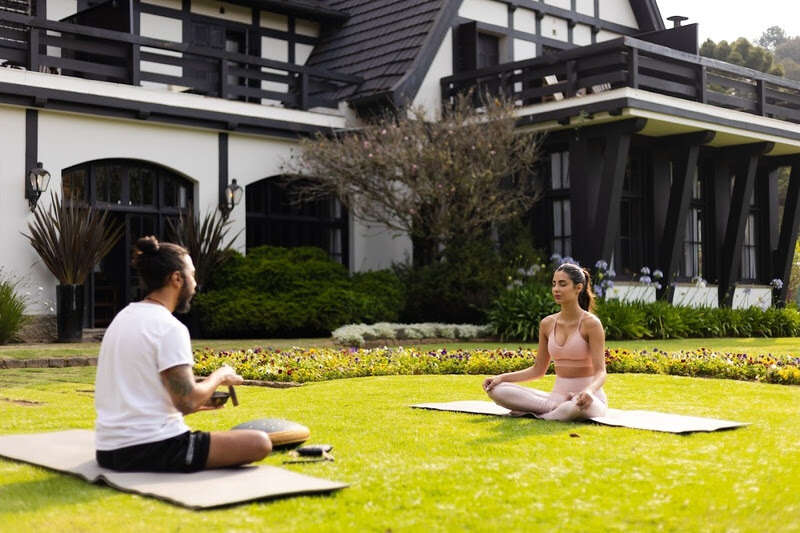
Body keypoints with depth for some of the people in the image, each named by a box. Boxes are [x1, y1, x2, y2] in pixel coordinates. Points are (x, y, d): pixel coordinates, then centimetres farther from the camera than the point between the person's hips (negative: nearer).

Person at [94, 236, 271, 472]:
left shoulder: (123, 317, 13)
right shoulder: (169, 328, -14)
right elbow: (187, 401, -20)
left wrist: (199, 401, 23)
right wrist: (219, 376, -1)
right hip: (149, 451, -9)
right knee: (259, 443, -10)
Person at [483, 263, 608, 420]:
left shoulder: (590, 323, -9)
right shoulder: (547, 324, 7)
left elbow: (600, 372, -14)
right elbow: (538, 370, 14)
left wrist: (589, 391, -37)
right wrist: (501, 377, 1)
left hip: (586, 397, -5)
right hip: (558, 395, 5)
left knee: (580, 406, -45)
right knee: (496, 390, -13)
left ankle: (536, 413, -17)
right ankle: (559, 408, -15)